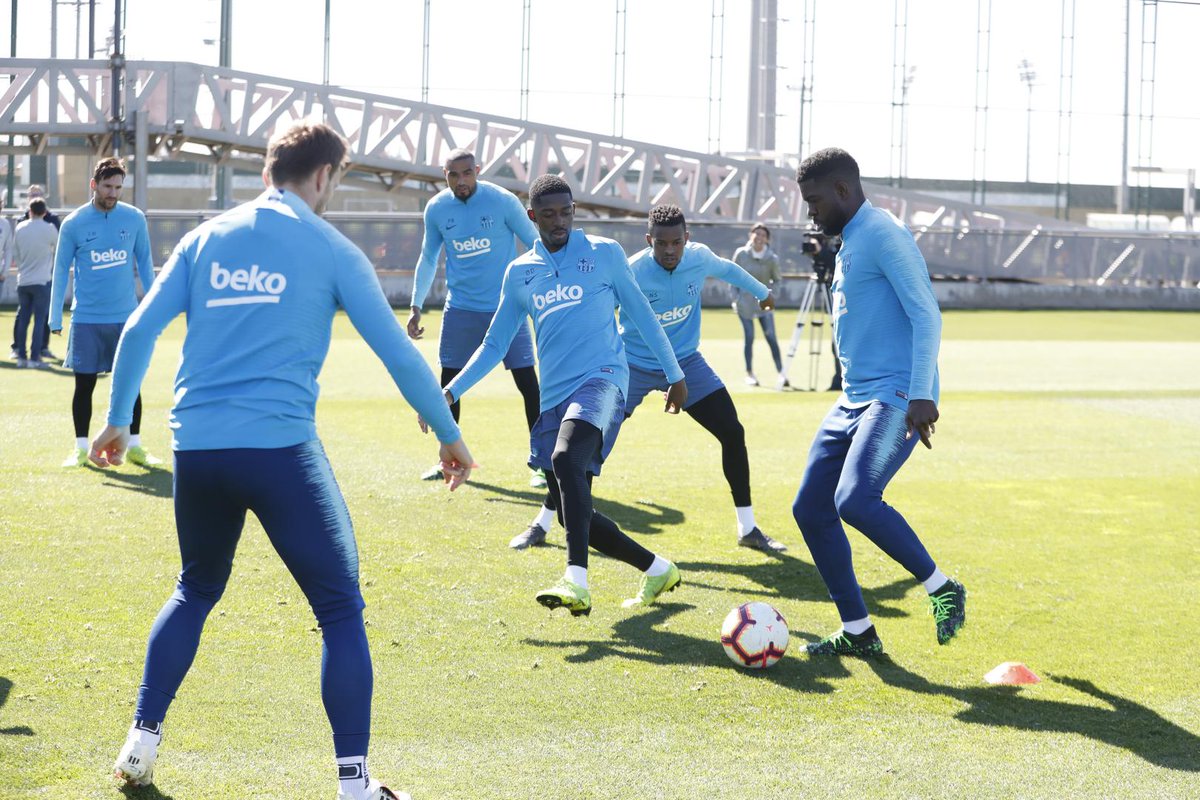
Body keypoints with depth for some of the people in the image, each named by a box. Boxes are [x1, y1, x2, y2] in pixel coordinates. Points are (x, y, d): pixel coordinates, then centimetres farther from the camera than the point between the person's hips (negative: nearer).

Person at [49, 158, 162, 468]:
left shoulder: (135, 218, 0)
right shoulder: (73, 224, -4)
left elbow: (144, 263, 10)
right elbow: (61, 271, 2)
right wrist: (55, 318, 0)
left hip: (126, 317, 1)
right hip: (86, 319, -1)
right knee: (84, 385, 3)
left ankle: (134, 446, 14)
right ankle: (81, 448, 13)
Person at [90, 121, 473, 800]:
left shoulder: (207, 238, 12)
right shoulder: (329, 248, 2)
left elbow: (140, 328, 7)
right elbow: (396, 349, 2)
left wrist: (119, 420, 18)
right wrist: (450, 434, 11)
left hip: (196, 446, 5)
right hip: (280, 445, -5)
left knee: (196, 591, 26)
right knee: (342, 608, 3)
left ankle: (142, 742, 22)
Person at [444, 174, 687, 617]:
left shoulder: (604, 253, 6)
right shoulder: (519, 272, 15)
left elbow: (641, 314, 13)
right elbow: (494, 344, 19)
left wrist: (674, 374, 15)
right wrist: (451, 391, 9)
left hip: (601, 379, -5)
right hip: (553, 396, 5)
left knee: (565, 459, -34)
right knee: (573, 515, 2)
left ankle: (577, 581, -44)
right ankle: (658, 570, 22)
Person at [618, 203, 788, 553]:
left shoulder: (700, 258, -12)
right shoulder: (631, 272, -25)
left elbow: (728, 269, 12)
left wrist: (761, 292, 29)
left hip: (686, 363, 4)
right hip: (635, 366, -4)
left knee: (733, 433, -4)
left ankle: (748, 528, 9)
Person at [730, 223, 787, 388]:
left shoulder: (772, 259, -7)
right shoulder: (741, 254, -5)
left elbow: (776, 280, 6)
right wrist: (735, 297, -1)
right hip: (745, 302, 0)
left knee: (771, 337, -7)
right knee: (749, 337, -2)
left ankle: (781, 374, -8)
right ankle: (749, 374, 9)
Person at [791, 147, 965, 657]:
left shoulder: (884, 236, -11)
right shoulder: (848, 244, 19)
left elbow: (926, 315, -17)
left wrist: (922, 394, -24)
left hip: (894, 398, -10)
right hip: (853, 399, 10)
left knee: (855, 499, -27)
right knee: (811, 508, 4)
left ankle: (943, 590, -8)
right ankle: (858, 632, 12)